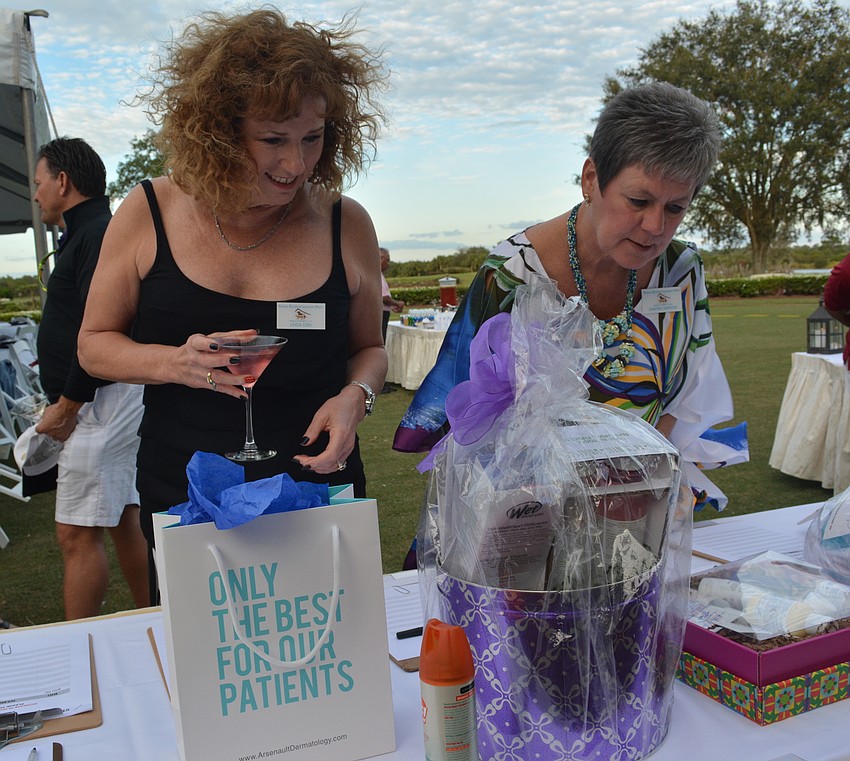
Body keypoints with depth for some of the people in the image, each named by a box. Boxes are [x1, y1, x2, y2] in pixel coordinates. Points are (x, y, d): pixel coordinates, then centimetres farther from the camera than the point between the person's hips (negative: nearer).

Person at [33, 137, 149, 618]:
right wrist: (66, 399, 15)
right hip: (116, 399, 11)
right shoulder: (95, 233, 19)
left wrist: (68, 403, -17)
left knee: (78, 535, -6)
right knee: (126, 521, 15)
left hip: (100, 401, -11)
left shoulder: (98, 235, -13)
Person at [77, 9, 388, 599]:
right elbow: (95, 344, 1)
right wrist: (176, 363, -18)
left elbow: (369, 349, 7)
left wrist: (355, 395, -14)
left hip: (318, 502, 0)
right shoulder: (149, 213, -6)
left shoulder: (346, 225, -5)